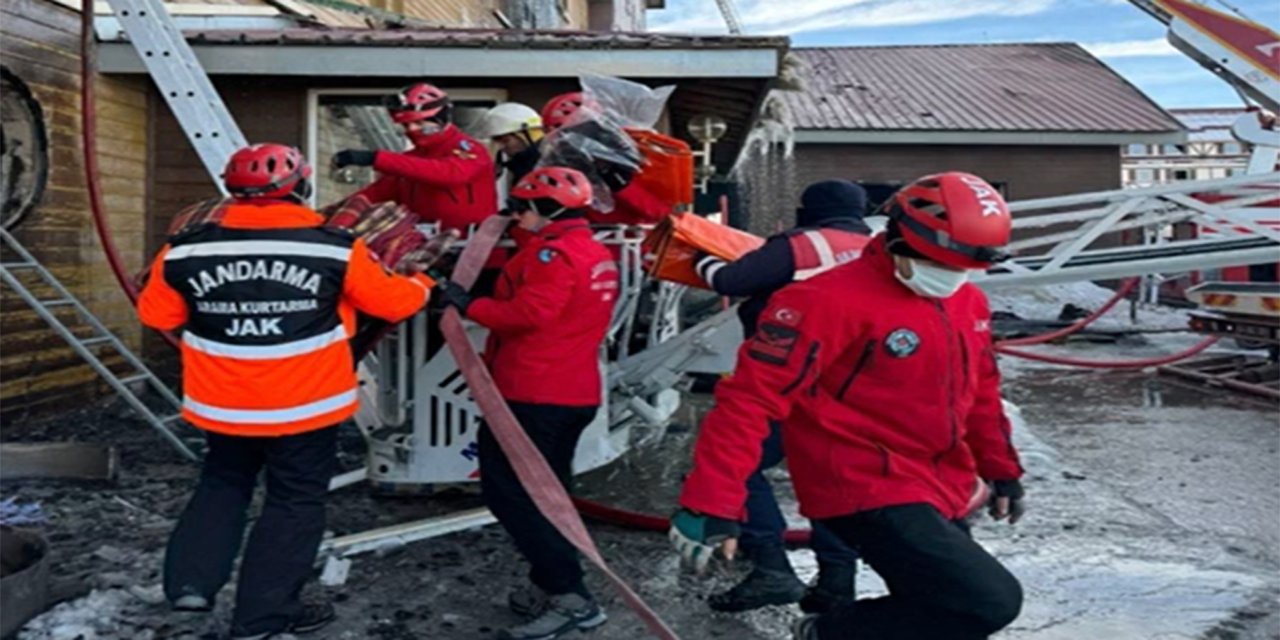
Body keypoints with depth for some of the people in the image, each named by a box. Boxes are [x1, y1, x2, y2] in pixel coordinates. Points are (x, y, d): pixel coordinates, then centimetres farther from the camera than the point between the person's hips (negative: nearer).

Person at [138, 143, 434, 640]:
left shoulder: (184, 251, -6)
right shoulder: (336, 248, -13)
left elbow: (155, 314, 7)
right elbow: (391, 301, -3)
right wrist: (424, 285, 18)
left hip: (221, 404, 4)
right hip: (305, 405, -3)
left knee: (222, 483, 28)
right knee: (294, 503, 12)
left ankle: (190, 580, 22)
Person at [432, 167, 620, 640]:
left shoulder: (553, 251, -15)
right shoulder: (597, 254, 16)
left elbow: (528, 314, -24)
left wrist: (468, 304, -11)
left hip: (533, 394, -10)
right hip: (576, 393, 10)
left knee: (509, 492, -5)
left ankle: (571, 597, -7)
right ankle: (549, 589, 21)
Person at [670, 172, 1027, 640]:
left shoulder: (969, 304, 7)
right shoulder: (832, 302, -20)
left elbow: (980, 393, 24)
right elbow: (751, 399, -23)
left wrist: (1002, 469, 29)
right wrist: (711, 505, -27)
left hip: (941, 491, 9)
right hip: (869, 492, -9)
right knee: (990, 601, -16)